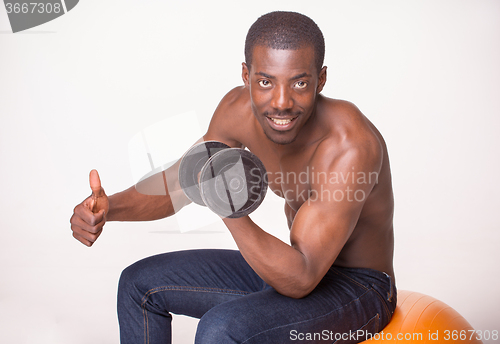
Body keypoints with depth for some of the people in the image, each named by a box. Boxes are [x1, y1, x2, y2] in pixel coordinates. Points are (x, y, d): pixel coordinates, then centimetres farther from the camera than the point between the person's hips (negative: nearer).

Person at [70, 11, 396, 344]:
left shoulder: (351, 145, -33)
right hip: (295, 266, 7)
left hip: (358, 288, -7)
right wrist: (109, 207, -17)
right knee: (140, 283, 7)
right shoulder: (239, 108, -12)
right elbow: (178, 183, 2)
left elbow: (300, 280, -33)